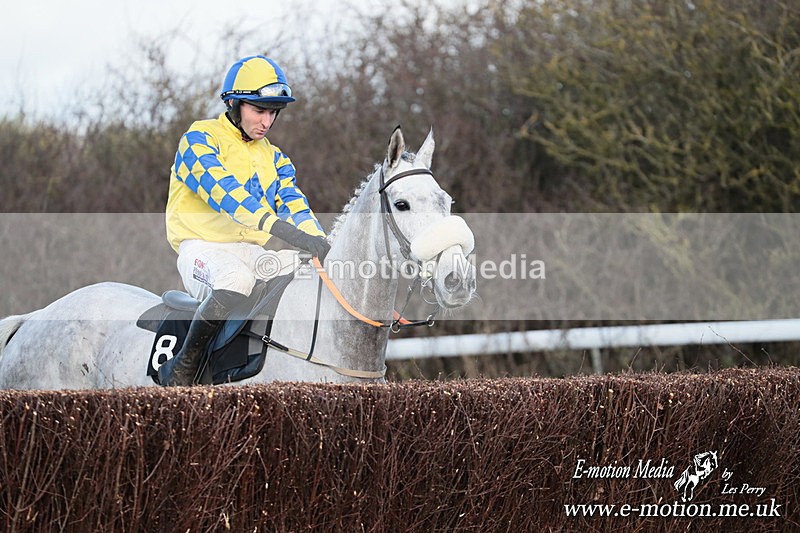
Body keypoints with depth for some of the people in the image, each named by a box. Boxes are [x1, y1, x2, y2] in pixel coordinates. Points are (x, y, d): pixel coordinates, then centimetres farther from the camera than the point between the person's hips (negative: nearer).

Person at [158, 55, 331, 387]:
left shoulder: (274, 159, 20)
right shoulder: (199, 140, -3)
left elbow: (295, 207, 7)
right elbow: (223, 191, -20)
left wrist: (320, 243, -17)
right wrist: (281, 227, -33)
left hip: (255, 253, 6)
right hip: (203, 248, -6)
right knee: (237, 280, -39)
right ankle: (182, 369, -22)